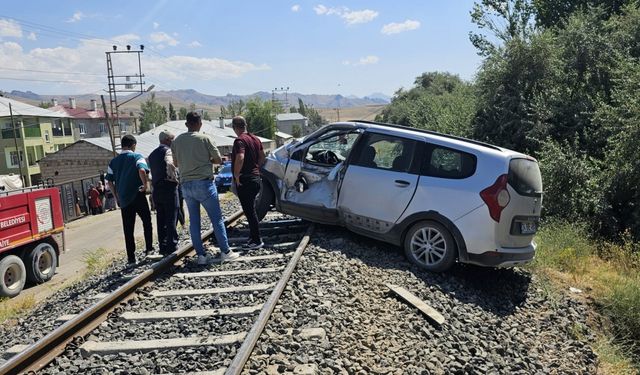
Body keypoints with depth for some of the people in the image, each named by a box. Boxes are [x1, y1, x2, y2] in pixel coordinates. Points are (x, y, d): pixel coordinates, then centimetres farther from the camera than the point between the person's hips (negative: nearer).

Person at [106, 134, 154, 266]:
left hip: (123, 199, 4)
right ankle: (149, 249, 15)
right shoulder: (137, 157, -3)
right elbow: (142, 171, -24)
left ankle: (131, 258, 8)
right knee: (147, 222, 16)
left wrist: (117, 196, 15)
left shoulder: (113, 161, 11)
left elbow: (110, 182, 7)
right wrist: (145, 185, -12)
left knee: (128, 229, 7)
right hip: (138, 196, -4)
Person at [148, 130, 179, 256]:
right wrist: (175, 178, -16)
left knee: (161, 219, 9)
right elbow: (170, 164, -26)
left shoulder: (152, 154, 19)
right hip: (168, 187, -7)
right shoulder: (168, 151, -6)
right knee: (171, 218, -3)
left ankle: (163, 247, 13)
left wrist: (153, 186, 17)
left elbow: (152, 172, 17)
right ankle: (172, 246, -3)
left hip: (156, 189, 7)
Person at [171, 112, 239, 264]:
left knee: (194, 221, 8)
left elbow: (176, 163, 16)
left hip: (186, 184, 4)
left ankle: (201, 255, 10)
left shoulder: (176, 141, 6)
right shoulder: (204, 138, -7)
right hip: (204, 182, -4)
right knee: (216, 218, 3)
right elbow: (218, 159, -3)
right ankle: (225, 252, 6)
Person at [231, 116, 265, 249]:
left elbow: (240, 159, -31)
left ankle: (257, 241, 4)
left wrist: (236, 175, -21)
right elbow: (262, 157, 20)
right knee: (251, 210, 18)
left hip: (244, 180, -9)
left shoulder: (240, 141, -17)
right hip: (255, 178, 9)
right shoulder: (255, 139, 11)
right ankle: (253, 237, 27)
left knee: (249, 211, -2)